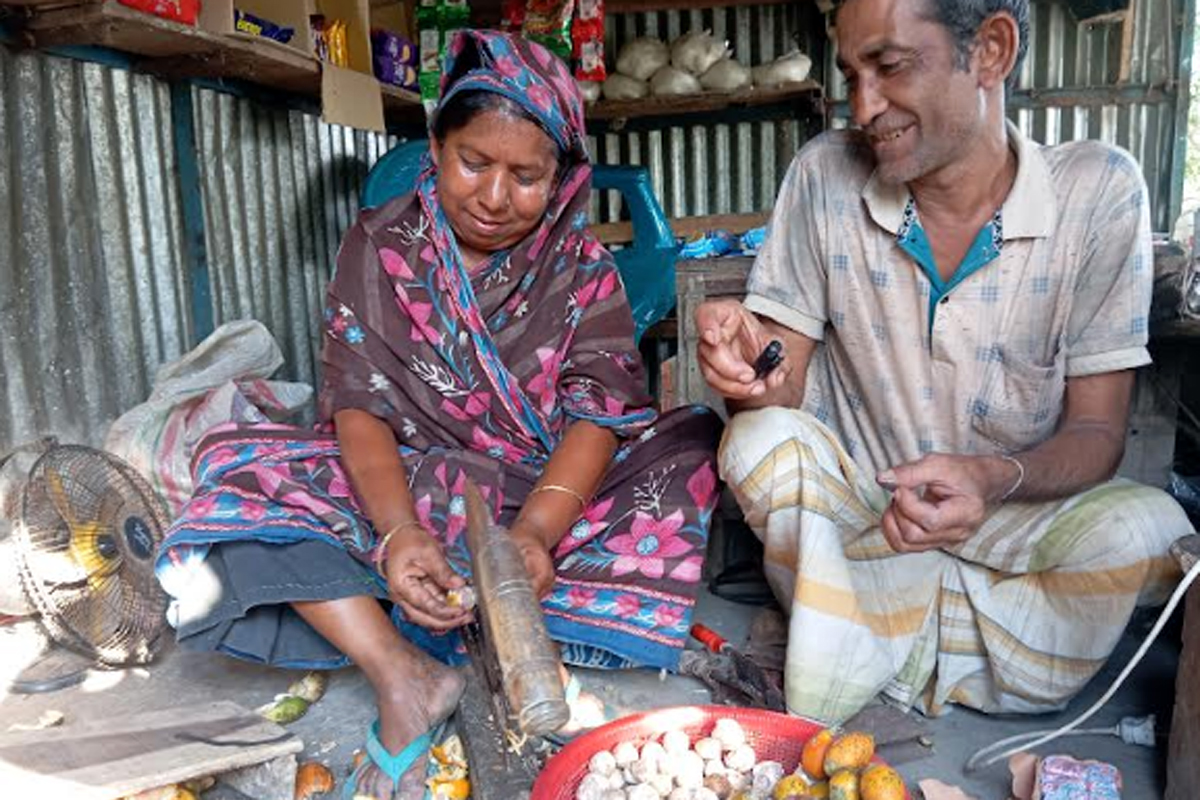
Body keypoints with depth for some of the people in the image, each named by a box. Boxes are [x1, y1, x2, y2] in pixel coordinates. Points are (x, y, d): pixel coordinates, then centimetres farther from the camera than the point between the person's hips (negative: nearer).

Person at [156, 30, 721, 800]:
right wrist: (398, 529, -30)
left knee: (688, 452, -25)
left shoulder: (583, 263, -4)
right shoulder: (381, 246, -2)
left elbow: (598, 410, -15)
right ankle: (404, 674, -31)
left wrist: (535, 533, -34)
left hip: (554, 495, 0)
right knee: (241, 475, -20)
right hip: (408, 492, 1)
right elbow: (358, 402, -11)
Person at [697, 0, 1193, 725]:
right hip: (851, 510, 1)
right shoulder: (825, 176, -9)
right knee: (761, 443, -27)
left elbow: (1097, 432, -10)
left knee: (1148, 528, -27)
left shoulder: (1099, 193, -11)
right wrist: (747, 369, -33)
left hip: (1014, 512, 0)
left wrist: (995, 478, -32)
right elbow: (781, 390, -8)